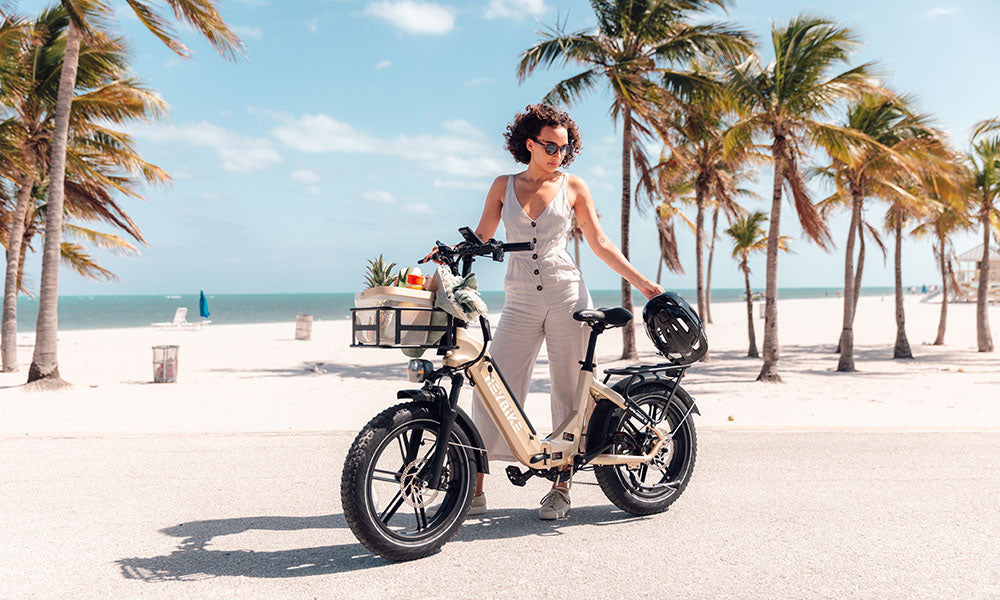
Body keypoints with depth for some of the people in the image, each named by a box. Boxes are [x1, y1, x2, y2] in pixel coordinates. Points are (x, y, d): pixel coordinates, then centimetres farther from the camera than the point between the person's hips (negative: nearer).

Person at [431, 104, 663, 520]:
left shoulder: (572, 186, 8)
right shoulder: (504, 185, 11)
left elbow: (600, 244, 10)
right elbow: (480, 238, 10)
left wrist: (643, 284, 6)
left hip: (566, 295, -1)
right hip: (520, 301, 1)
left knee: (567, 391, 1)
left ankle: (561, 488, 13)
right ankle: (474, 489, 4)